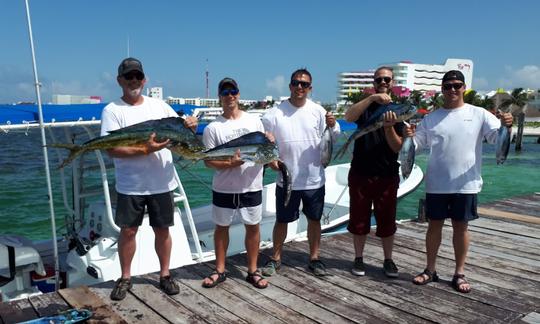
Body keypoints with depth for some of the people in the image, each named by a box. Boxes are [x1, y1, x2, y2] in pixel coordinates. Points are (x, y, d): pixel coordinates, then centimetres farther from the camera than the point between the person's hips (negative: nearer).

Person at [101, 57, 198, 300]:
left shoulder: (159, 105, 7)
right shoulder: (112, 110, -4)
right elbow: (112, 150, -13)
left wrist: (190, 125, -16)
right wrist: (145, 150, -26)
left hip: (162, 183, 2)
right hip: (130, 186, -2)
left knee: (162, 230, 11)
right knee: (128, 231, 7)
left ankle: (165, 274, 28)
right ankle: (125, 277, 26)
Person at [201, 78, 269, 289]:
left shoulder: (254, 121, 3)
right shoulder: (213, 128, -5)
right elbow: (208, 160, -6)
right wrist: (229, 163, -22)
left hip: (251, 187, 2)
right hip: (223, 189, -1)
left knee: (253, 226, 8)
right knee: (221, 227, 11)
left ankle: (253, 271, 23)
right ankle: (220, 271, 26)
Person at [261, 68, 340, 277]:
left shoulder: (318, 111, -1)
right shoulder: (275, 113, -4)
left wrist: (333, 126, -22)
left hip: (314, 179, 1)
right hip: (286, 179, -1)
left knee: (314, 219, 13)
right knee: (282, 220, 9)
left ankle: (314, 258, 29)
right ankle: (276, 258, 26)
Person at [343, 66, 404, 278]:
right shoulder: (365, 106, 4)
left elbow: (397, 147, -5)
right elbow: (349, 116, -21)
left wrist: (389, 127, -23)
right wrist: (372, 98, -31)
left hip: (388, 175, 0)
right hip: (360, 173, 0)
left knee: (387, 220, 9)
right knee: (359, 219, 7)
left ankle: (388, 260, 24)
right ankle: (359, 258, 23)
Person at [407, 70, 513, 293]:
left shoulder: (478, 114, 0)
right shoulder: (431, 118, 4)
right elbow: (416, 143, 4)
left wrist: (506, 126, -28)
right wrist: (408, 137, -18)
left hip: (466, 184, -1)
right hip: (436, 184, 1)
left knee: (461, 227, 9)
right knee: (434, 225, 10)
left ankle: (459, 274, 22)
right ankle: (430, 270, 24)